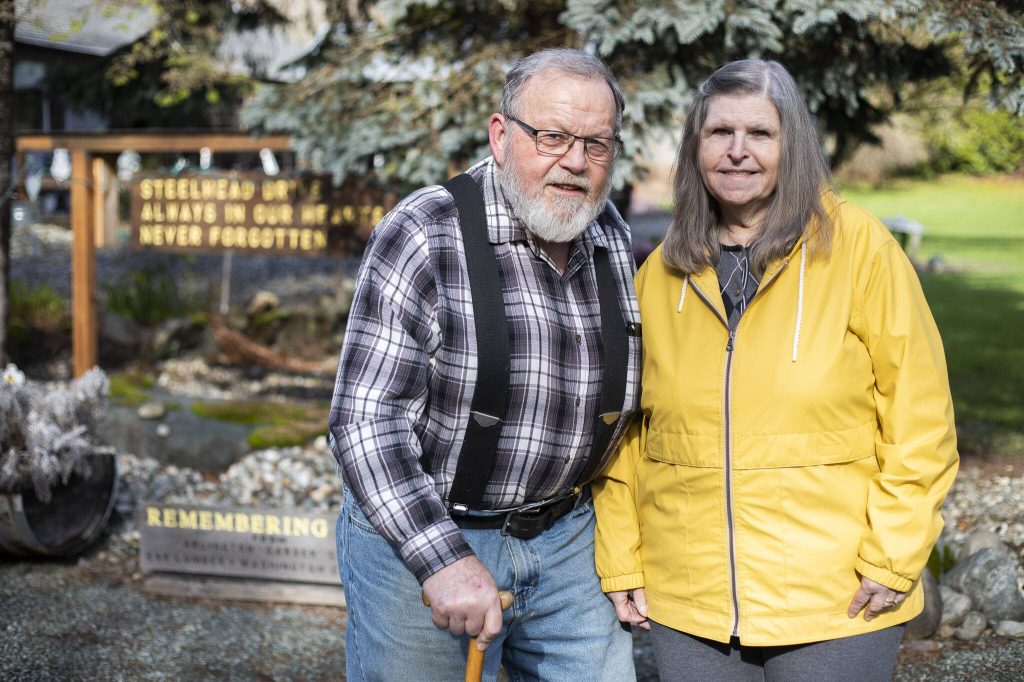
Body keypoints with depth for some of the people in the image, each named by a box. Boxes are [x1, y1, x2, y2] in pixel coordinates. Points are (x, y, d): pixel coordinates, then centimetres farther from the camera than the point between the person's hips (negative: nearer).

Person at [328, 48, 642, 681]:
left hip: (566, 535, 5)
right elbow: (365, 418, -19)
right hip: (417, 533, -5)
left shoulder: (611, 235, 4)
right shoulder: (424, 235, -15)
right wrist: (441, 558, -25)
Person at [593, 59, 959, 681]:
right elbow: (626, 430, 10)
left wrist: (894, 558, -10)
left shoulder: (860, 247, -5)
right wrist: (620, 562, 6)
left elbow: (920, 415, -5)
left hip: (836, 606, -3)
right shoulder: (659, 274, 6)